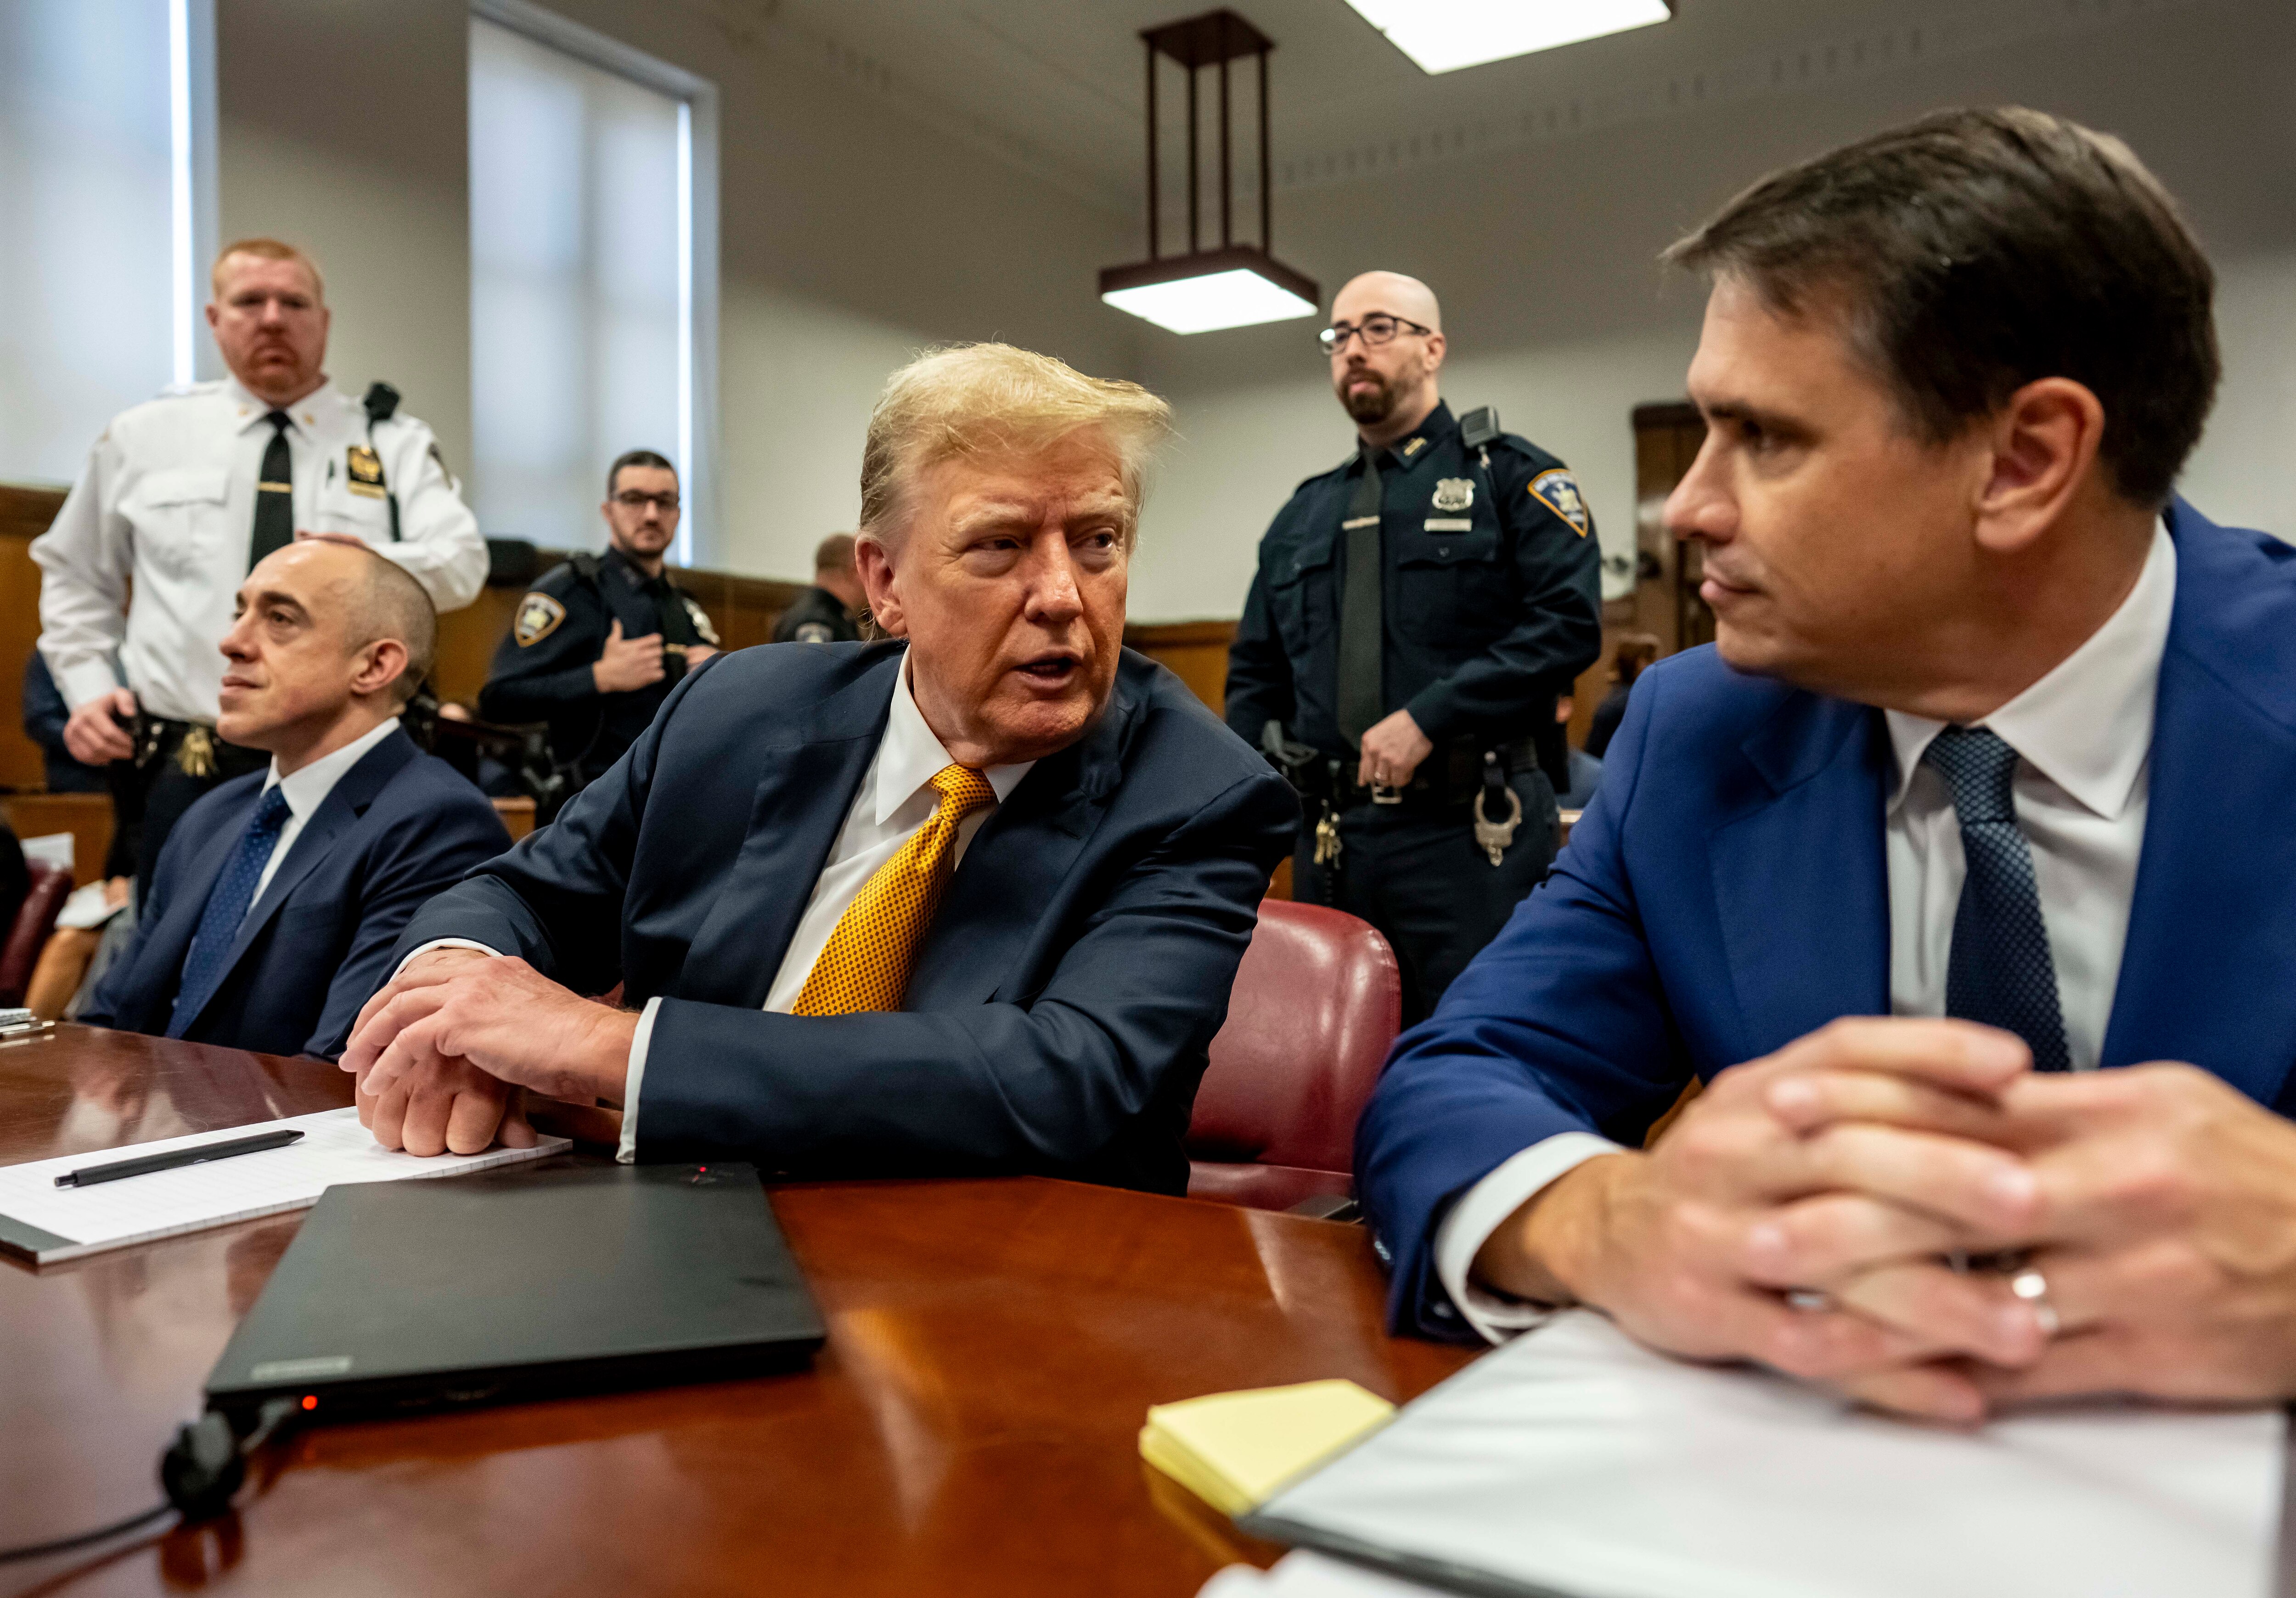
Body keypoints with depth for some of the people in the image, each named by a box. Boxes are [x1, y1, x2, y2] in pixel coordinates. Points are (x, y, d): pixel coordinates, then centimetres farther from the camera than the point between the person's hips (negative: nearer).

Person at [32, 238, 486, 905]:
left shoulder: (397, 443, 5)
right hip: (187, 773, 2)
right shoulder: (143, 437, 11)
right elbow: (76, 576, 21)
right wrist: (88, 686, 7)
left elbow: (462, 564, -11)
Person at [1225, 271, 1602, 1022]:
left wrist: (1428, 717, -18)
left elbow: (1570, 622, -12)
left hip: (1471, 832, -5)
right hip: (1330, 839, 5)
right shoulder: (1303, 515, 18)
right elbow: (1255, 674, 20)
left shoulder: (1510, 475, 2)